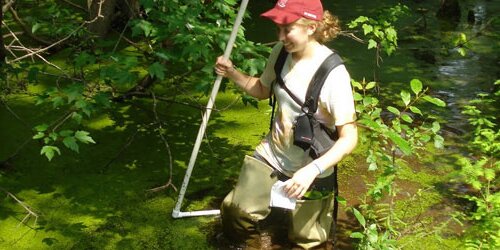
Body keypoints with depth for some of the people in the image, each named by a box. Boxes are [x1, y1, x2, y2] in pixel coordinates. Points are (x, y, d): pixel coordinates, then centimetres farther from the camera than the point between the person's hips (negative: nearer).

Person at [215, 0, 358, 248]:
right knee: (235, 211, -9)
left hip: (310, 169, -4)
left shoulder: (333, 73, -26)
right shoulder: (281, 52, -8)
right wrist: (232, 73, -5)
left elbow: (349, 138, -25)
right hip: (272, 155, 4)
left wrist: (312, 170, -38)